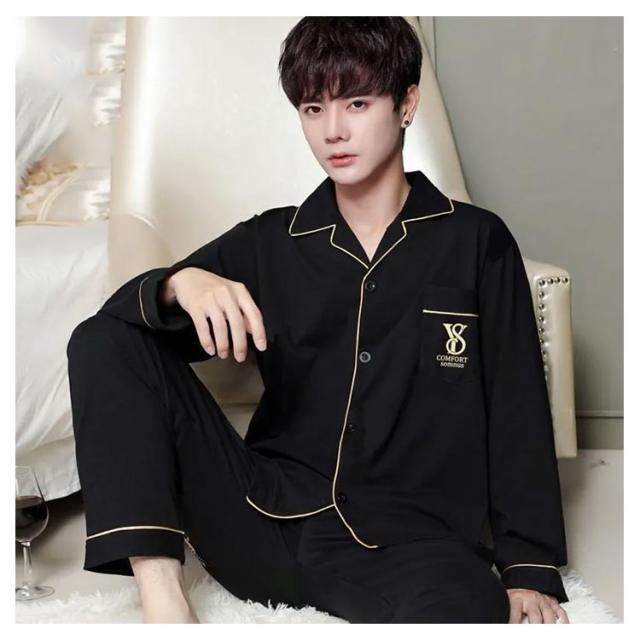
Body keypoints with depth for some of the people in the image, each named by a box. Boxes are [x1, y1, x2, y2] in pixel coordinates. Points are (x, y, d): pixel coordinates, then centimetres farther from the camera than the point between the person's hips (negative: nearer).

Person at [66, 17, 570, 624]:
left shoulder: (477, 242, 6)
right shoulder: (268, 244, 10)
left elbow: (518, 414, 4)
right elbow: (115, 317, 6)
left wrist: (531, 571, -4)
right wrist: (180, 283, -17)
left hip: (406, 539, -2)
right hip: (267, 518, 3)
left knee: (472, 608, -38)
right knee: (101, 340, -10)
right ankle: (162, 600, -19)